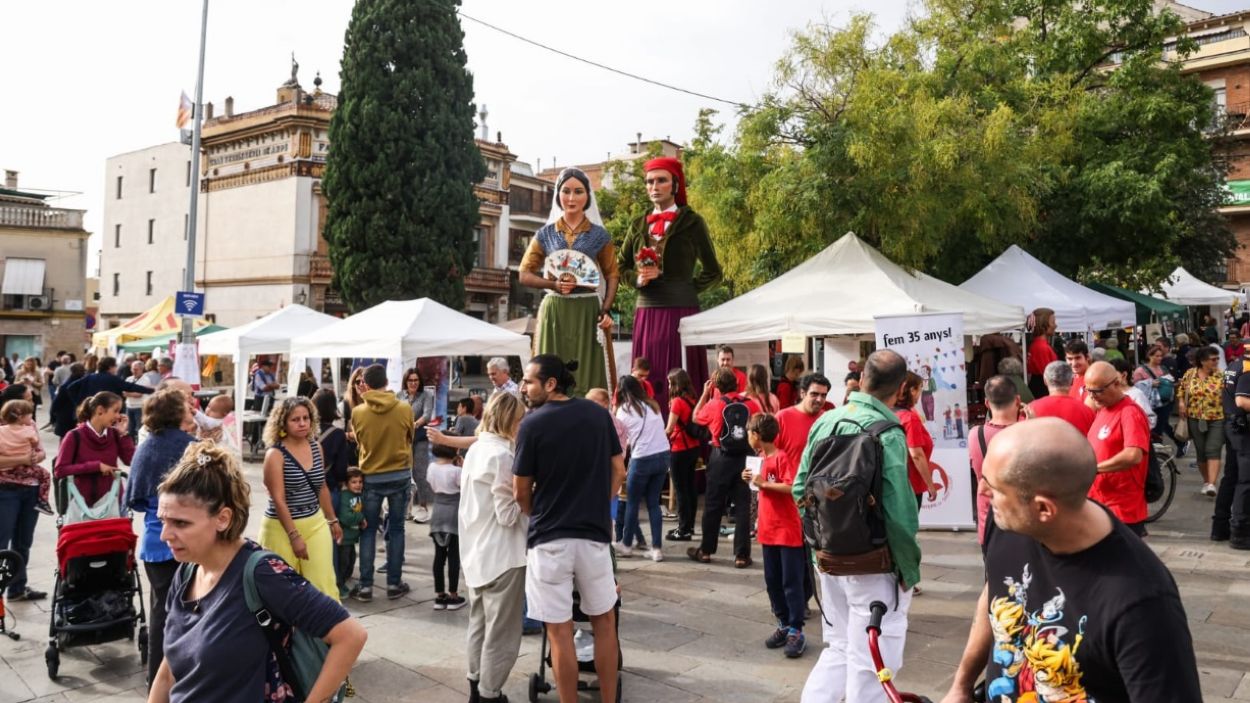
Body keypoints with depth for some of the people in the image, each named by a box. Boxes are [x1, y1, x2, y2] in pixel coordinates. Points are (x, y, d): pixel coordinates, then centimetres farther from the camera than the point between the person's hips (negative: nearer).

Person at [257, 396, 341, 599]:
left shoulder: (316, 446, 4)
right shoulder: (275, 454, -12)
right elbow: (278, 499, -15)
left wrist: (332, 520, 18)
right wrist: (294, 535, -18)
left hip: (316, 523, 4)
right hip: (282, 526, -4)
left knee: (324, 583, 0)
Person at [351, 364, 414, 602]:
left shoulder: (358, 412, -9)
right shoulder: (405, 409, -9)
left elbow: (359, 441, 7)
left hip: (371, 477, 0)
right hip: (400, 475, 0)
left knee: (368, 531, 10)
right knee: (396, 530, 10)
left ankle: (365, 586, 11)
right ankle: (394, 584, 13)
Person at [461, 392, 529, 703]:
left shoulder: (476, 449, 8)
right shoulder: (501, 455, -19)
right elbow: (508, 514, -19)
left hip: (476, 552, 9)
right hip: (501, 556, -9)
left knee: (480, 625, 20)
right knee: (500, 633, 2)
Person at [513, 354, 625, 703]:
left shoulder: (533, 424, -10)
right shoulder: (599, 414, 2)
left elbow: (521, 492, -2)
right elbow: (618, 471, 8)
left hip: (549, 538, -3)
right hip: (594, 532, 4)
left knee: (560, 632, 6)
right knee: (604, 621, 19)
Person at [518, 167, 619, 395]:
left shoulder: (600, 235, 6)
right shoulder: (545, 234, 8)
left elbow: (612, 275, 6)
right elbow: (525, 274, 6)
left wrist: (606, 310, -10)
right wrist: (554, 284, -12)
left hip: (587, 313, -1)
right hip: (553, 312, 1)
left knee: (587, 376, -2)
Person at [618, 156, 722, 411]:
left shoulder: (691, 222, 3)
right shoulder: (639, 226, 15)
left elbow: (712, 272, 6)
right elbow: (622, 266, 18)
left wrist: (686, 289, -3)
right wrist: (638, 279, -2)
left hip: (680, 312, -4)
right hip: (646, 313, 4)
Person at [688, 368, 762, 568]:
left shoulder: (714, 405, -8)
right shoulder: (751, 404, -3)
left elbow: (696, 418, 9)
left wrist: (705, 394, 14)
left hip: (721, 458, -1)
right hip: (746, 457, 1)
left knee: (713, 505, 11)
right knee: (742, 506, 5)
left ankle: (706, 550, 21)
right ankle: (742, 555, 5)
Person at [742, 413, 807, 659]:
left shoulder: (781, 457, -15)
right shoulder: (762, 458, 10)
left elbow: (792, 487, -25)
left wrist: (764, 483, -20)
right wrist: (753, 480, 5)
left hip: (788, 530, -8)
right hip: (768, 530, 8)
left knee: (791, 582, -2)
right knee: (772, 582, 12)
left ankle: (796, 631, 3)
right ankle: (783, 625, 22)